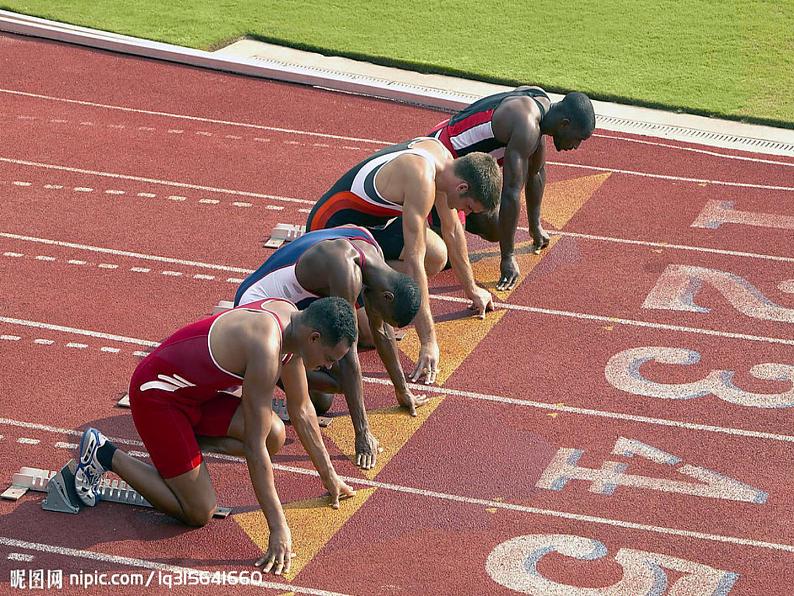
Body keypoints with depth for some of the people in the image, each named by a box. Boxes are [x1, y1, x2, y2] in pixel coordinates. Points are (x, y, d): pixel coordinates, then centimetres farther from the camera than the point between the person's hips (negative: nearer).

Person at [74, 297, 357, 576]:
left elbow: (302, 411, 10)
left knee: (274, 436, -7)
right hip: (156, 393, -9)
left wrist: (329, 477, 15)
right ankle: (105, 454, 4)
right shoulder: (267, 349, -32)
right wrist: (278, 528, -26)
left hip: (193, 389, 9)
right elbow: (254, 448, -29)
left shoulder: (292, 318, -4)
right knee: (199, 513, -6)